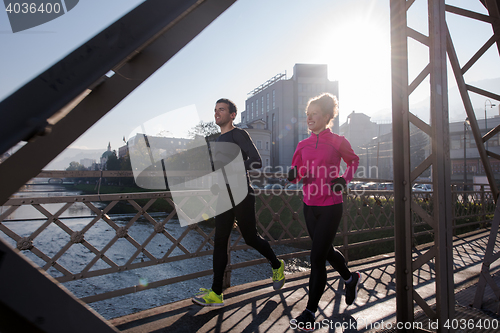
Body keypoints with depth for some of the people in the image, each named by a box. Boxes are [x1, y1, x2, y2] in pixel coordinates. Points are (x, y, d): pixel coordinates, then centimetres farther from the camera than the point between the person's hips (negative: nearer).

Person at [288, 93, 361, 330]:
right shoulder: (303, 145, 5)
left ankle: (310, 312, 11)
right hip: (309, 206, 5)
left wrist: (344, 180, -6)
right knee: (326, 251, 21)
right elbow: (294, 174, 6)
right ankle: (351, 279, 50)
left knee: (317, 258, -3)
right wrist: (293, 174, -17)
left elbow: (354, 161, 10)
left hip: (330, 207, -5)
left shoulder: (337, 142, -7)